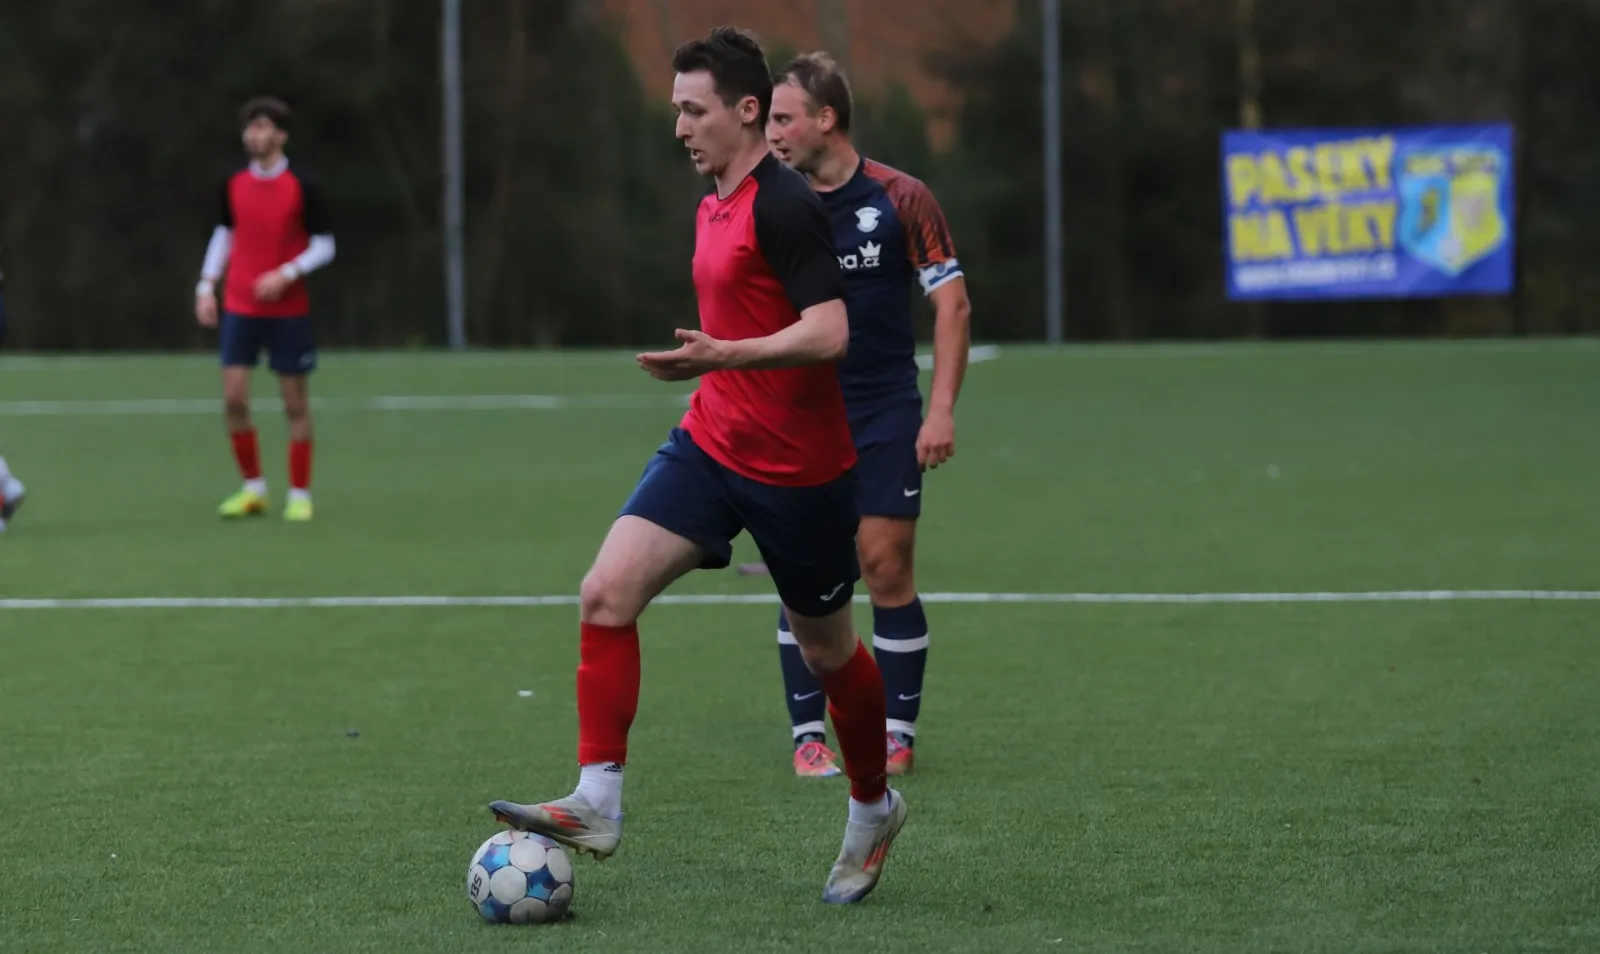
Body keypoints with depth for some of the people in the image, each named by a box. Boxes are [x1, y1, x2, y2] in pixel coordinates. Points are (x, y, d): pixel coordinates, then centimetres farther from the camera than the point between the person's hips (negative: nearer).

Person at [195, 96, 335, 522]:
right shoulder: (234, 185, 4)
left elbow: (324, 246, -5)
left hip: (288, 309, -3)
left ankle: (300, 495, 12)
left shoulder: (302, 187, -8)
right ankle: (253, 489, 10)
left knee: (296, 404, 2)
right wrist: (207, 285, 6)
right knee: (234, 399, -5)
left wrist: (286, 274, -19)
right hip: (240, 307, 3)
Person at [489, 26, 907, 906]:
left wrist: (721, 357, -34)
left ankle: (873, 812, 32)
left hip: (799, 469, -8)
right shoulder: (713, 203, 10)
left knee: (825, 650, 9)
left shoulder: (784, 205, -18)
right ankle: (596, 807, -12)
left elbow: (828, 333, -26)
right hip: (709, 445, 8)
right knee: (605, 593, -10)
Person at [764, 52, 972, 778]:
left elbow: (952, 304, -4)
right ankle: (808, 734, 7)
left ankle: (898, 733, 8)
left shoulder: (899, 199, -6)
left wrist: (941, 411, -11)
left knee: (886, 568, -3)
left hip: (887, 416, -2)